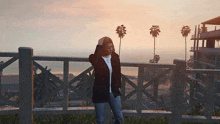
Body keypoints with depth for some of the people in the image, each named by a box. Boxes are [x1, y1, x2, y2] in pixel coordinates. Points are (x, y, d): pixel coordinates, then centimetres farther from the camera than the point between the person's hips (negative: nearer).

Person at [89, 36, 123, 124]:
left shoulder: (115, 57, 2)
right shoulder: (95, 58, -12)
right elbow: (96, 64, -39)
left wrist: (118, 86, 11)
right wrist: (99, 46, -33)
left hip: (114, 92, 4)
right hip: (100, 93, -4)